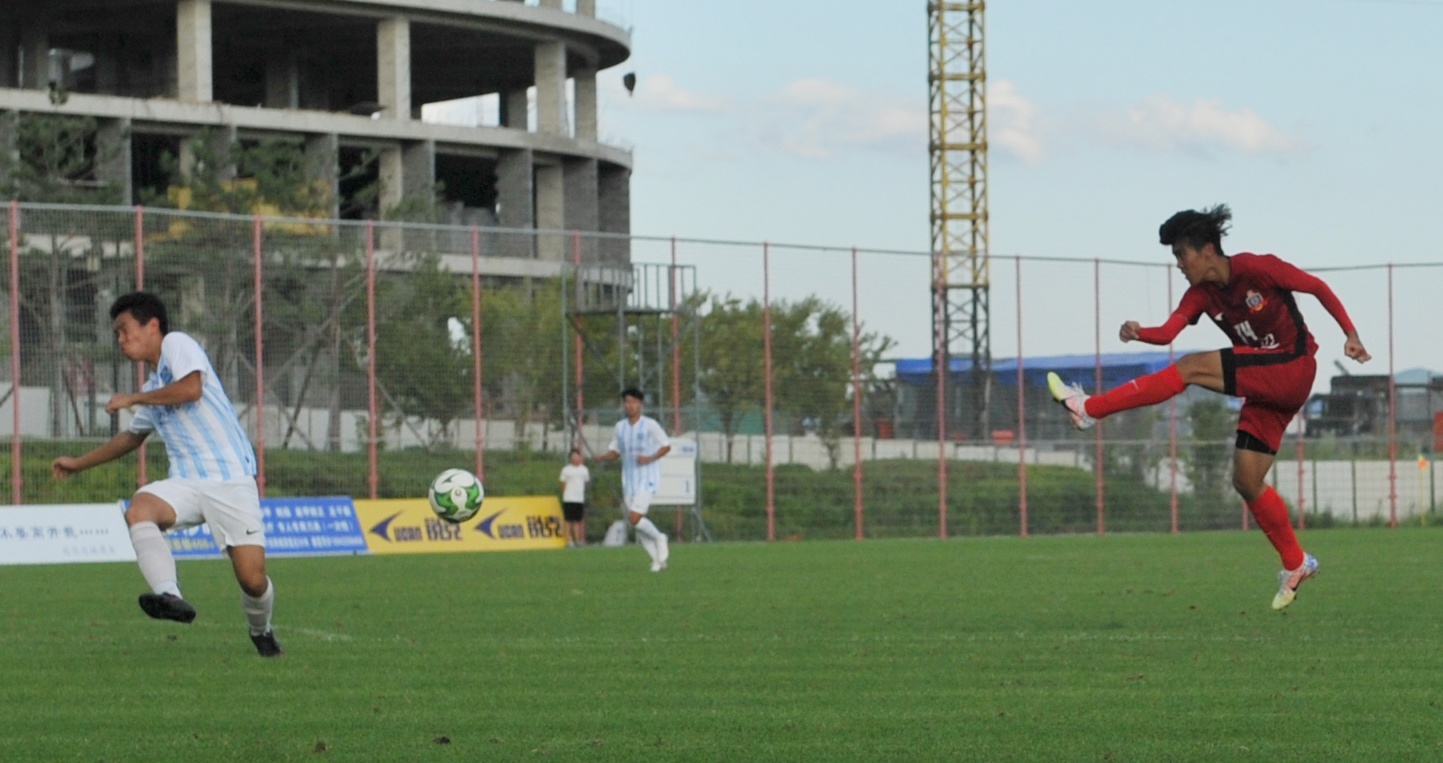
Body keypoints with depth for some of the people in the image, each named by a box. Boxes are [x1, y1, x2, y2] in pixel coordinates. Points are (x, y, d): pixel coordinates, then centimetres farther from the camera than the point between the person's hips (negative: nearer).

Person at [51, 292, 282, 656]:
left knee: (252, 579, -11)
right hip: (186, 483, 7)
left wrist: (133, 399, -8)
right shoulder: (153, 387, 23)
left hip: (231, 479, -7)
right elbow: (133, 436, 39)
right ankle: (169, 595, -42)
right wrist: (80, 463, 41)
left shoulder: (177, 344, 1)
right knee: (139, 509, -28)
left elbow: (191, 388, -19)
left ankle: (261, 630, 21)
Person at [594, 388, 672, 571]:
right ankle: (658, 558, 16)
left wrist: (650, 458, -17)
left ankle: (658, 538, 7)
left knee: (635, 518, -19)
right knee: (637, 525, 3)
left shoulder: (650, 425, -7)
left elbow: (666, 446, -2)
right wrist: (603, 457, -8)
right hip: (629, 480, 6)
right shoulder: (620, 427, 8)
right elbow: (614, 452, 14)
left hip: (647, 479, -6)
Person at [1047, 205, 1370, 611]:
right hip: (1265, 387, 8)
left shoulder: (1258, 269, -13)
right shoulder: (1202, 293, 5)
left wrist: (1350, 334, -11)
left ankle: (1089, 409, -18)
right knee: (1246, 481, 5)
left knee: (1193, 367, -19)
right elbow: (1168, 331, -9)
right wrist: (1139, 333, -31)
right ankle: (1296, 564, 18)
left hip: (1293, 370, -8)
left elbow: (1318, 287, -5)